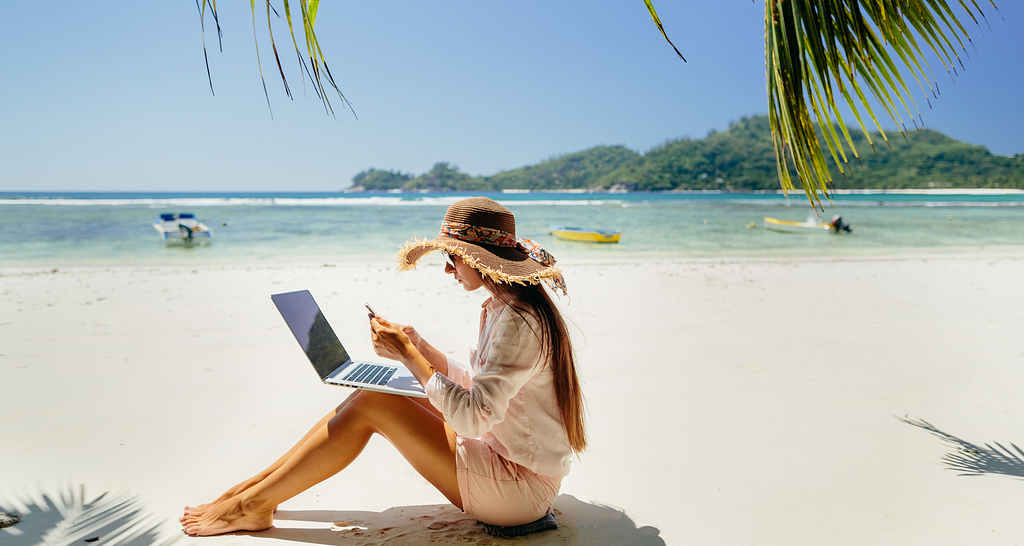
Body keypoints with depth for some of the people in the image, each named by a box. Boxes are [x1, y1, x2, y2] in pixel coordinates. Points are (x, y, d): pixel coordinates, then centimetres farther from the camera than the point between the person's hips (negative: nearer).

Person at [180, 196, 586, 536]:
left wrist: (408, 355, -20)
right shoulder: (500, 308, 8)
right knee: (381, 389, 4)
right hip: (505, 456, 9)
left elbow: (472, 417, -27)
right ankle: (260, 484, 12)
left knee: (368, 404, -14)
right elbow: (477, 387, 15)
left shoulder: (519, 322, -23)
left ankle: (254, 505, 2)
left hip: (520, 487, -9)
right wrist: (421, 349, 4)